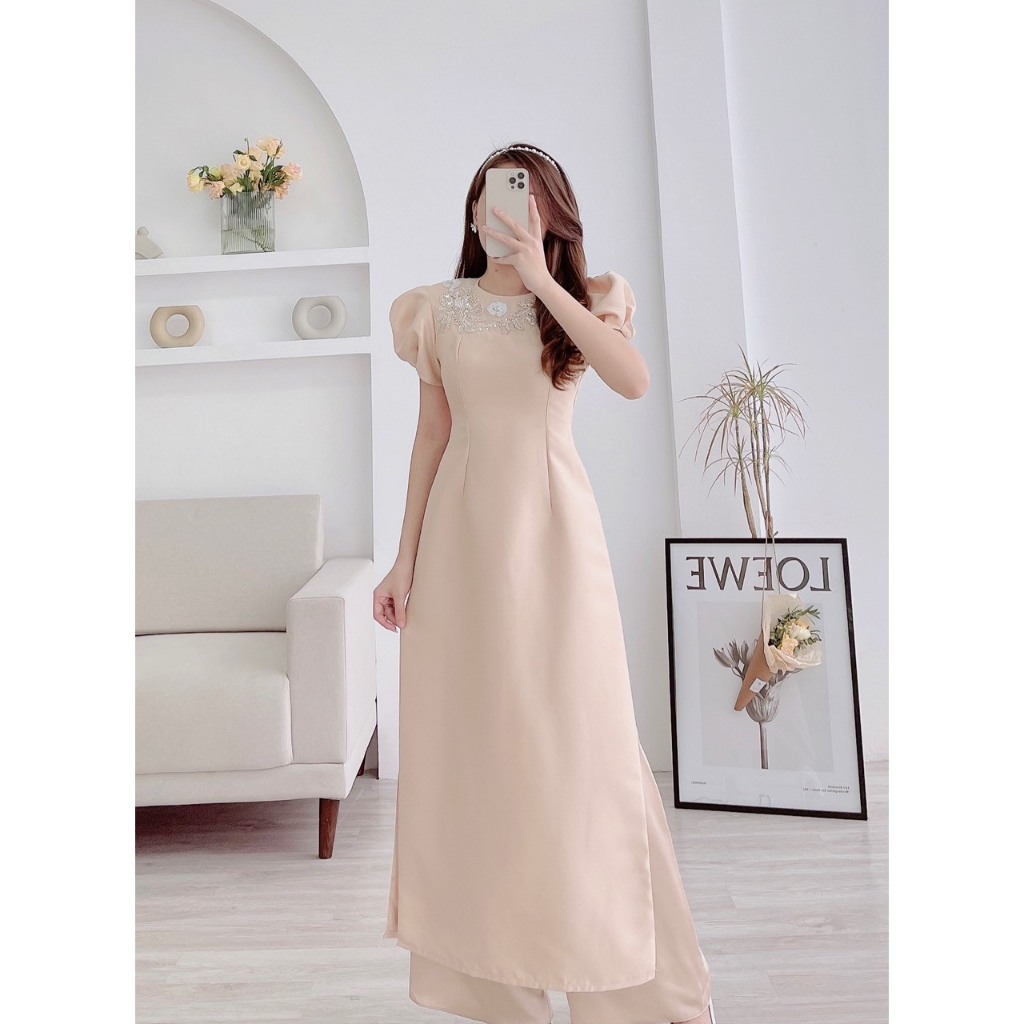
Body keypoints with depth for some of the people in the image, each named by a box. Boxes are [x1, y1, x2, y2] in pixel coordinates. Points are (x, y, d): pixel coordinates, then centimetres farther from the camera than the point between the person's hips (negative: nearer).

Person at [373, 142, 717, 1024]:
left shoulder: (586, 297, 6)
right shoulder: (439, 310, 11)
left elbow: (633, 380, -14)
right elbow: (431, 435, 9)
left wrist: (542, 280, -17)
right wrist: (404, 559, 4)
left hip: (553, 528, -2)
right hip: (464, 528, 2)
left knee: (575, 736, 0)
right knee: (469, 738, 6)